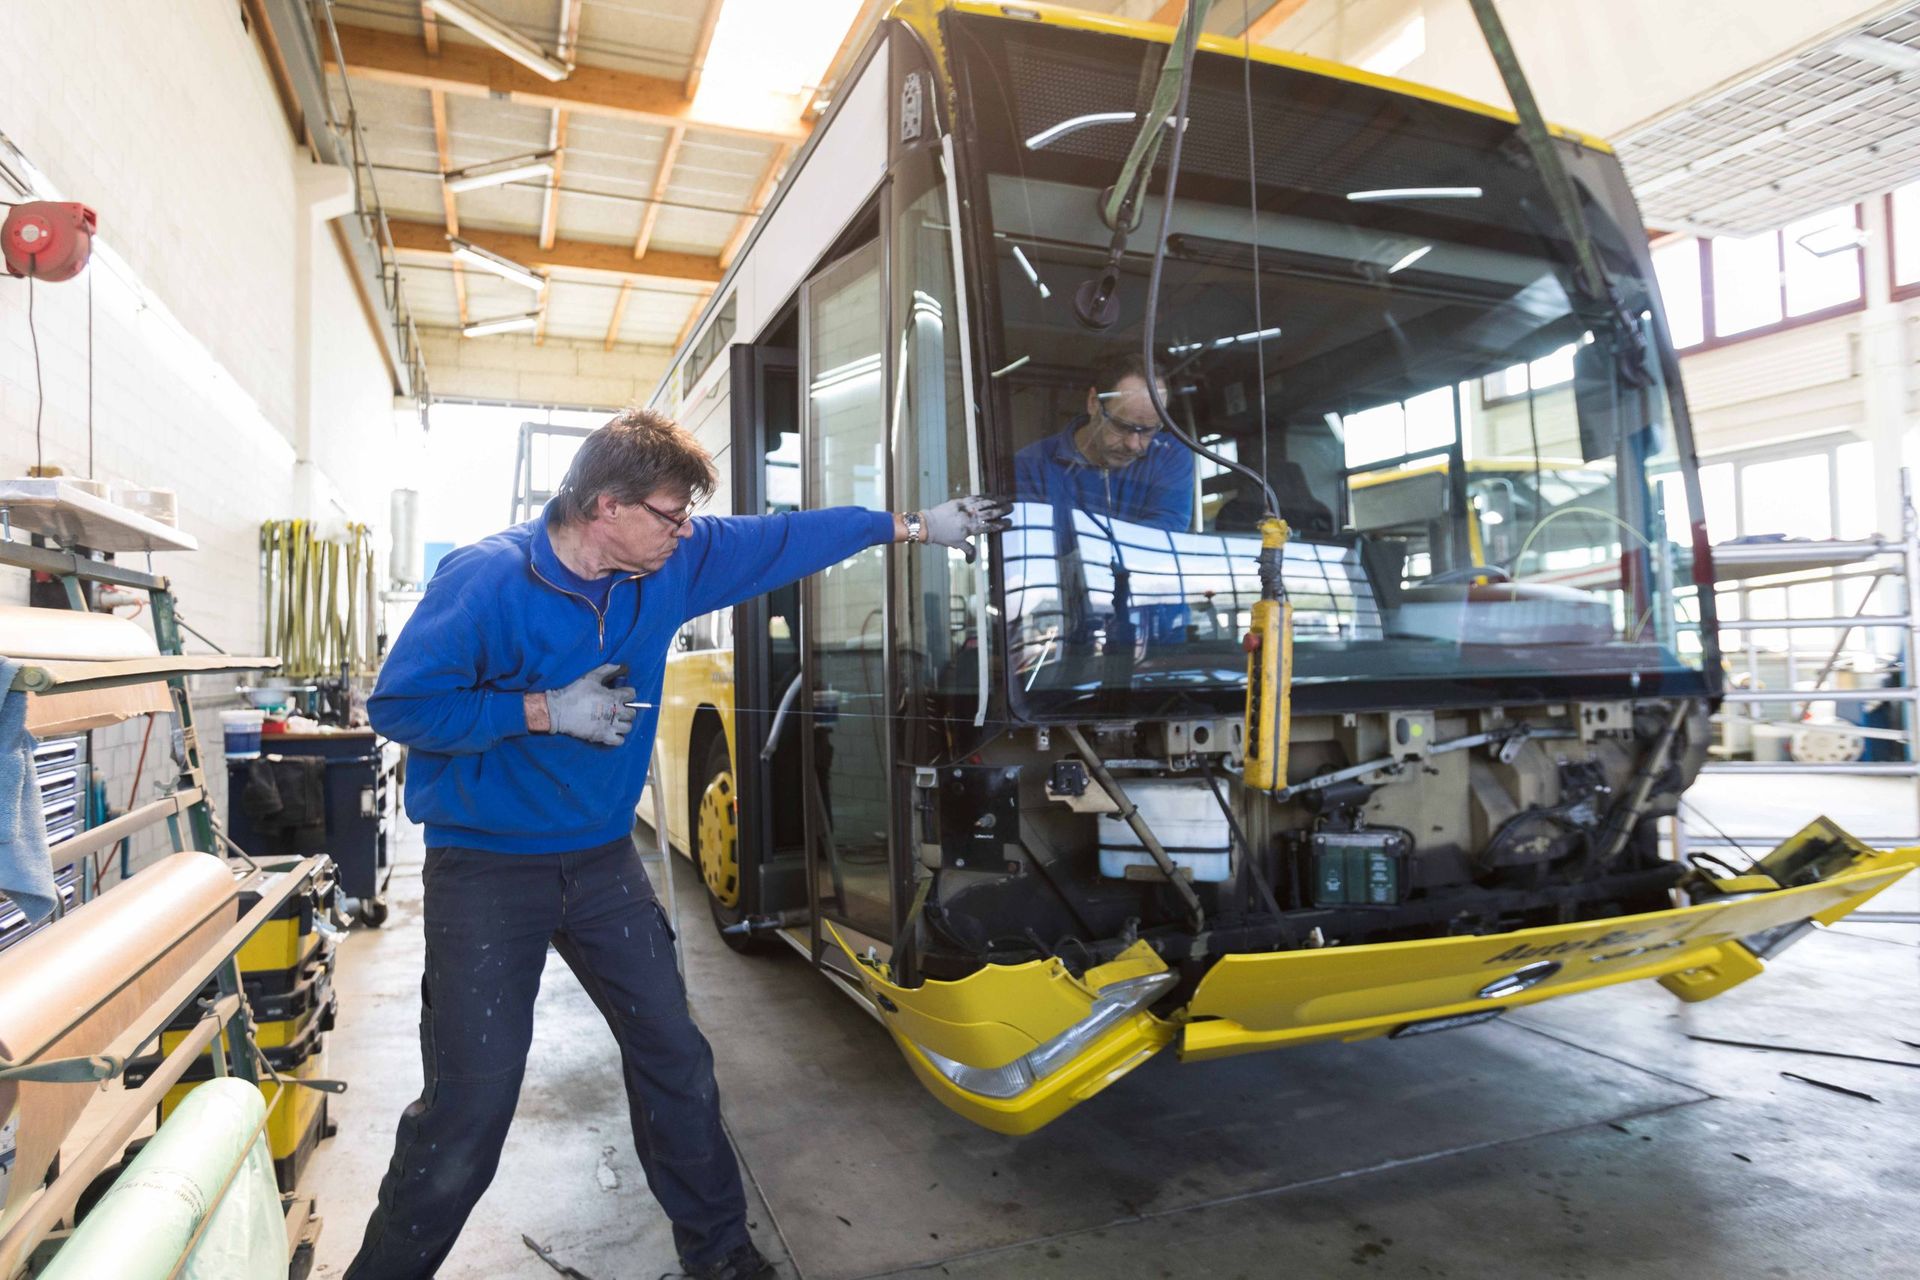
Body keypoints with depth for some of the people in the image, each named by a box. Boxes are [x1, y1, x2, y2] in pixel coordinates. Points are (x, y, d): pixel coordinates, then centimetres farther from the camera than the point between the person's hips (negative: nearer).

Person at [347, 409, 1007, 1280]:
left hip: (603, 858, 6)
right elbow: (397, 705, -16)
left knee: (676, 1063, 11)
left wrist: (912, 526, 9)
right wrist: (545, 710, -22)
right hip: (488, 868, -5)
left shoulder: (671, 564, -3)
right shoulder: (488, 580, -19)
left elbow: (786, 537, 5)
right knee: (470, 1105, -2)